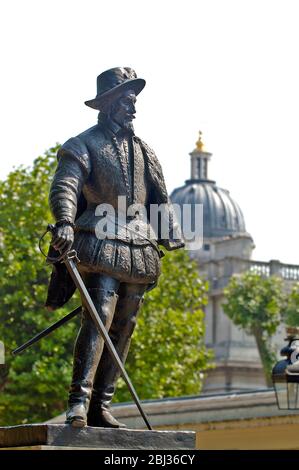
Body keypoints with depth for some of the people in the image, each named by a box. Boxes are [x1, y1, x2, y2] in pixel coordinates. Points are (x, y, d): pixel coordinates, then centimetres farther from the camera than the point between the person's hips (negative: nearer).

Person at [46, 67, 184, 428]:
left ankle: (101, 407, 5)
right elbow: (64, 188, -13)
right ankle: (79, 402, -22)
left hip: (137, 252, 6)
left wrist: (167, 243, 17)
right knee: (98, 318, -19)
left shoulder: (142, 150, 22)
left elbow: (160, 199, 25)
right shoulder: (83, 146, 2)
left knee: (123, 329, 2)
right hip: (101, 246, -6)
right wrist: (65, 223, -31)